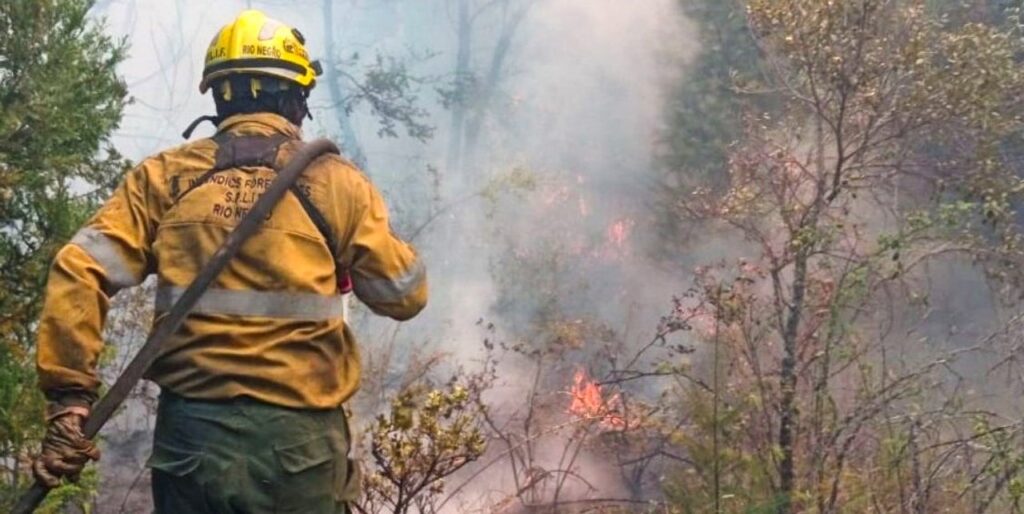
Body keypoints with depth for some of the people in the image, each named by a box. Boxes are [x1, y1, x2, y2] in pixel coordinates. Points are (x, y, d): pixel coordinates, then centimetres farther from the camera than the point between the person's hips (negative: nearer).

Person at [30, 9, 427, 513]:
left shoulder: (164, 177, 4)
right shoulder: (336, 182, 0)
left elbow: (79, 273, -6)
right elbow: (406, 296, 7)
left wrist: (67, 397, -6)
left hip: (191, 433, 2)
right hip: (298, 436, -2)